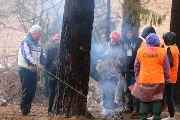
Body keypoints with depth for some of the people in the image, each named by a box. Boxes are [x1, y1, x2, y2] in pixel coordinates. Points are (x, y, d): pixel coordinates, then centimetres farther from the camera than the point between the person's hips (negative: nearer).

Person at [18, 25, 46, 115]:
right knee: (26, 90, -7)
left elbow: (42, 55, 8)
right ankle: (25, 110, -4)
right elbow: (27, 55, -25)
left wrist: (42, 64, -12)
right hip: (25, 70, -8)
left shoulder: (38, 44, 11)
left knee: (32, 91, 10)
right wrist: (36, 64, -34)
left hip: (34, 70, 8)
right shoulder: (26, 42, -14)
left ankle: (27, 109, 19)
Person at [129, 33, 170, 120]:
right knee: (157, 99, 8)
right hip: (158, 80, -1)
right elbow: (166, 67, 1)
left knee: (144, 99, 10)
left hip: (143, 80, 2)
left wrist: (137, 76, 22)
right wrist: (167, 78, 12)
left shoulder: (140, 51, 0)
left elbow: (136, 66, 10)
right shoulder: (161, 52, -6)